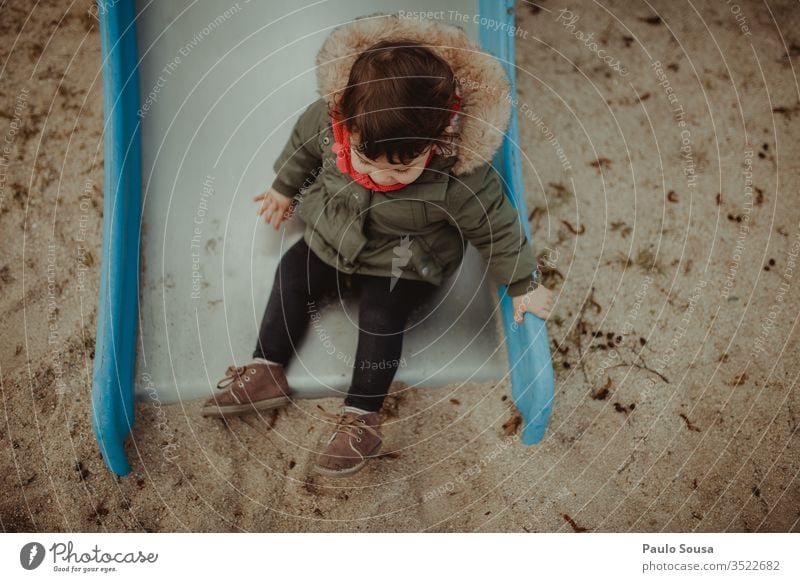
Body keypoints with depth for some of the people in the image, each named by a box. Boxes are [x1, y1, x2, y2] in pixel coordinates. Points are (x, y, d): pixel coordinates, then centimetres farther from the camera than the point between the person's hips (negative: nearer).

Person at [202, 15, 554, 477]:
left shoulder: (461, 177, -37)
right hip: (334, 236, 5)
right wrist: (285, 188, 14)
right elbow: (304, 142, -3)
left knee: (381, 318, -19)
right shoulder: (329, 118, -28)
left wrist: (522, 284, -7)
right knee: (293, 271, 0)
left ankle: (362, 419, -6)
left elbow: (496, 227, -19)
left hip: (403, 266, -4)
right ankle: (267, 374, 7)